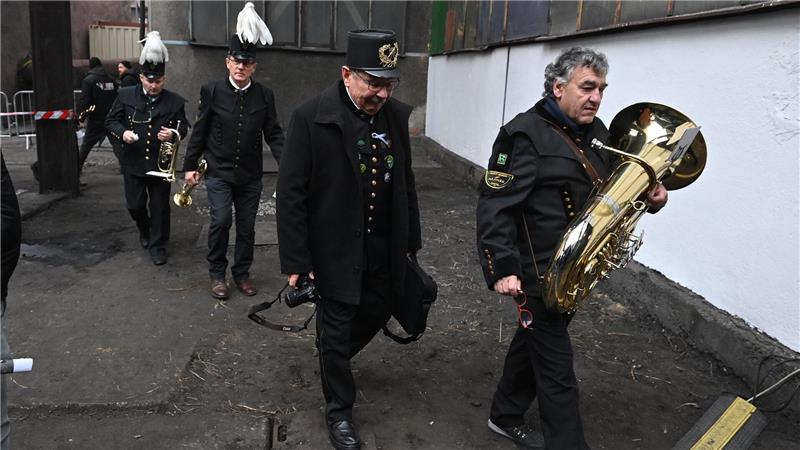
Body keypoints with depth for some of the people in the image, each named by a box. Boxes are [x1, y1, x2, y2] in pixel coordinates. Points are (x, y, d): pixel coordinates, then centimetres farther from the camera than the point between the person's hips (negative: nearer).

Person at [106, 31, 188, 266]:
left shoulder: (175, 101, -3)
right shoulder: (126, 95, -1)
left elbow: (184, 126, 6)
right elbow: (111, 120, 6)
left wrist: (174, 134, -16)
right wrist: (122, 132, -15)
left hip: (161, 163, -1)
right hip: (133, 162, 1)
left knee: (160, 206, 4)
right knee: (134, 204, 9)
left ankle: (158, 245, 19)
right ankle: (144, 229, 41)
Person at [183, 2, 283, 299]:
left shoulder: (265, 95, 0)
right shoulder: (212, 91, -3)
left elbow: (273, 133, 1)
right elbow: (200, 131, 2)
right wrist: (190, 166, 4)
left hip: (250, 174, 2)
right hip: (218, 172, -2)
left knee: (246, 226, 8)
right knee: (221, 220, -12)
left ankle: (242, 273, 25)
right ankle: (217, 273, 8)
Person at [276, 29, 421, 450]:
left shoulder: (397, 115, 0)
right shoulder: (311, 117, -17)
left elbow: (405, 182, 9)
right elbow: (291, 194, -15)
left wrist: (410, 240, 12)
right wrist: (297, 262, -15)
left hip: (384, 248, 5)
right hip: (335, 250, -5)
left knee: (376, 315, 18)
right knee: (336, 330, 9)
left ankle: (331, 357, 49)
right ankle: (339, 410, 31)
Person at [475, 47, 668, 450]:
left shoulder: (596, 132, 9)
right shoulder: (526, 134, -16)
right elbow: (495, 207, -21)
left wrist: (649, 196, 0)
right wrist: (502, 269, -28)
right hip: (538, 273, -8)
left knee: (535, 341, 23)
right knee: (557, 367, 1)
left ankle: (505, 417, 43)